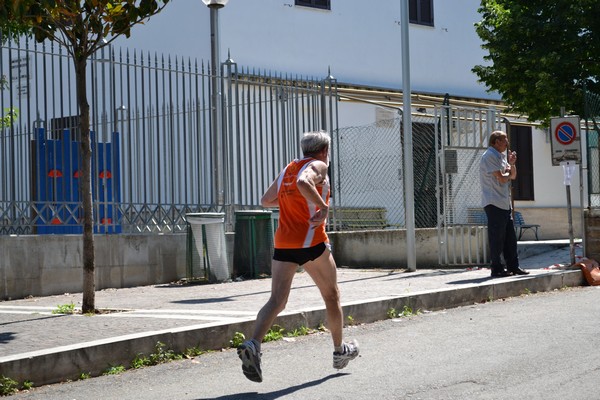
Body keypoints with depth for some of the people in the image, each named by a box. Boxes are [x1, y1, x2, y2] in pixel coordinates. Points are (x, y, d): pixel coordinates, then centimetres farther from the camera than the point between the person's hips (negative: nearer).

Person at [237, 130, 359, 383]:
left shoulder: (287, 169, 18)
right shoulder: (318, 166, -2)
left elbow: (266, 201, 24)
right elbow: (303, 183, -25)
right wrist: (323, 206, -20)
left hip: (283, 243, 5)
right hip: (311, 242, -5)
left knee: (277, 301, -3)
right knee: (331, 295, 15)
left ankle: (253, 344, -28)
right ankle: (340, 351, 28)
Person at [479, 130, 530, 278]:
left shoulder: (501, 156, 18)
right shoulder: (490, 156, -12)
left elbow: (513, 176, 21)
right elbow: (501, 179, -19)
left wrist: (512, 164, 3)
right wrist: (508, 172, 2)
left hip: (505, 203, 10)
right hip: (494, 203, -10)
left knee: (510, 237, 11)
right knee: (497, 237, -5)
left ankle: (513, 266, 17)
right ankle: (497, 269, -1)